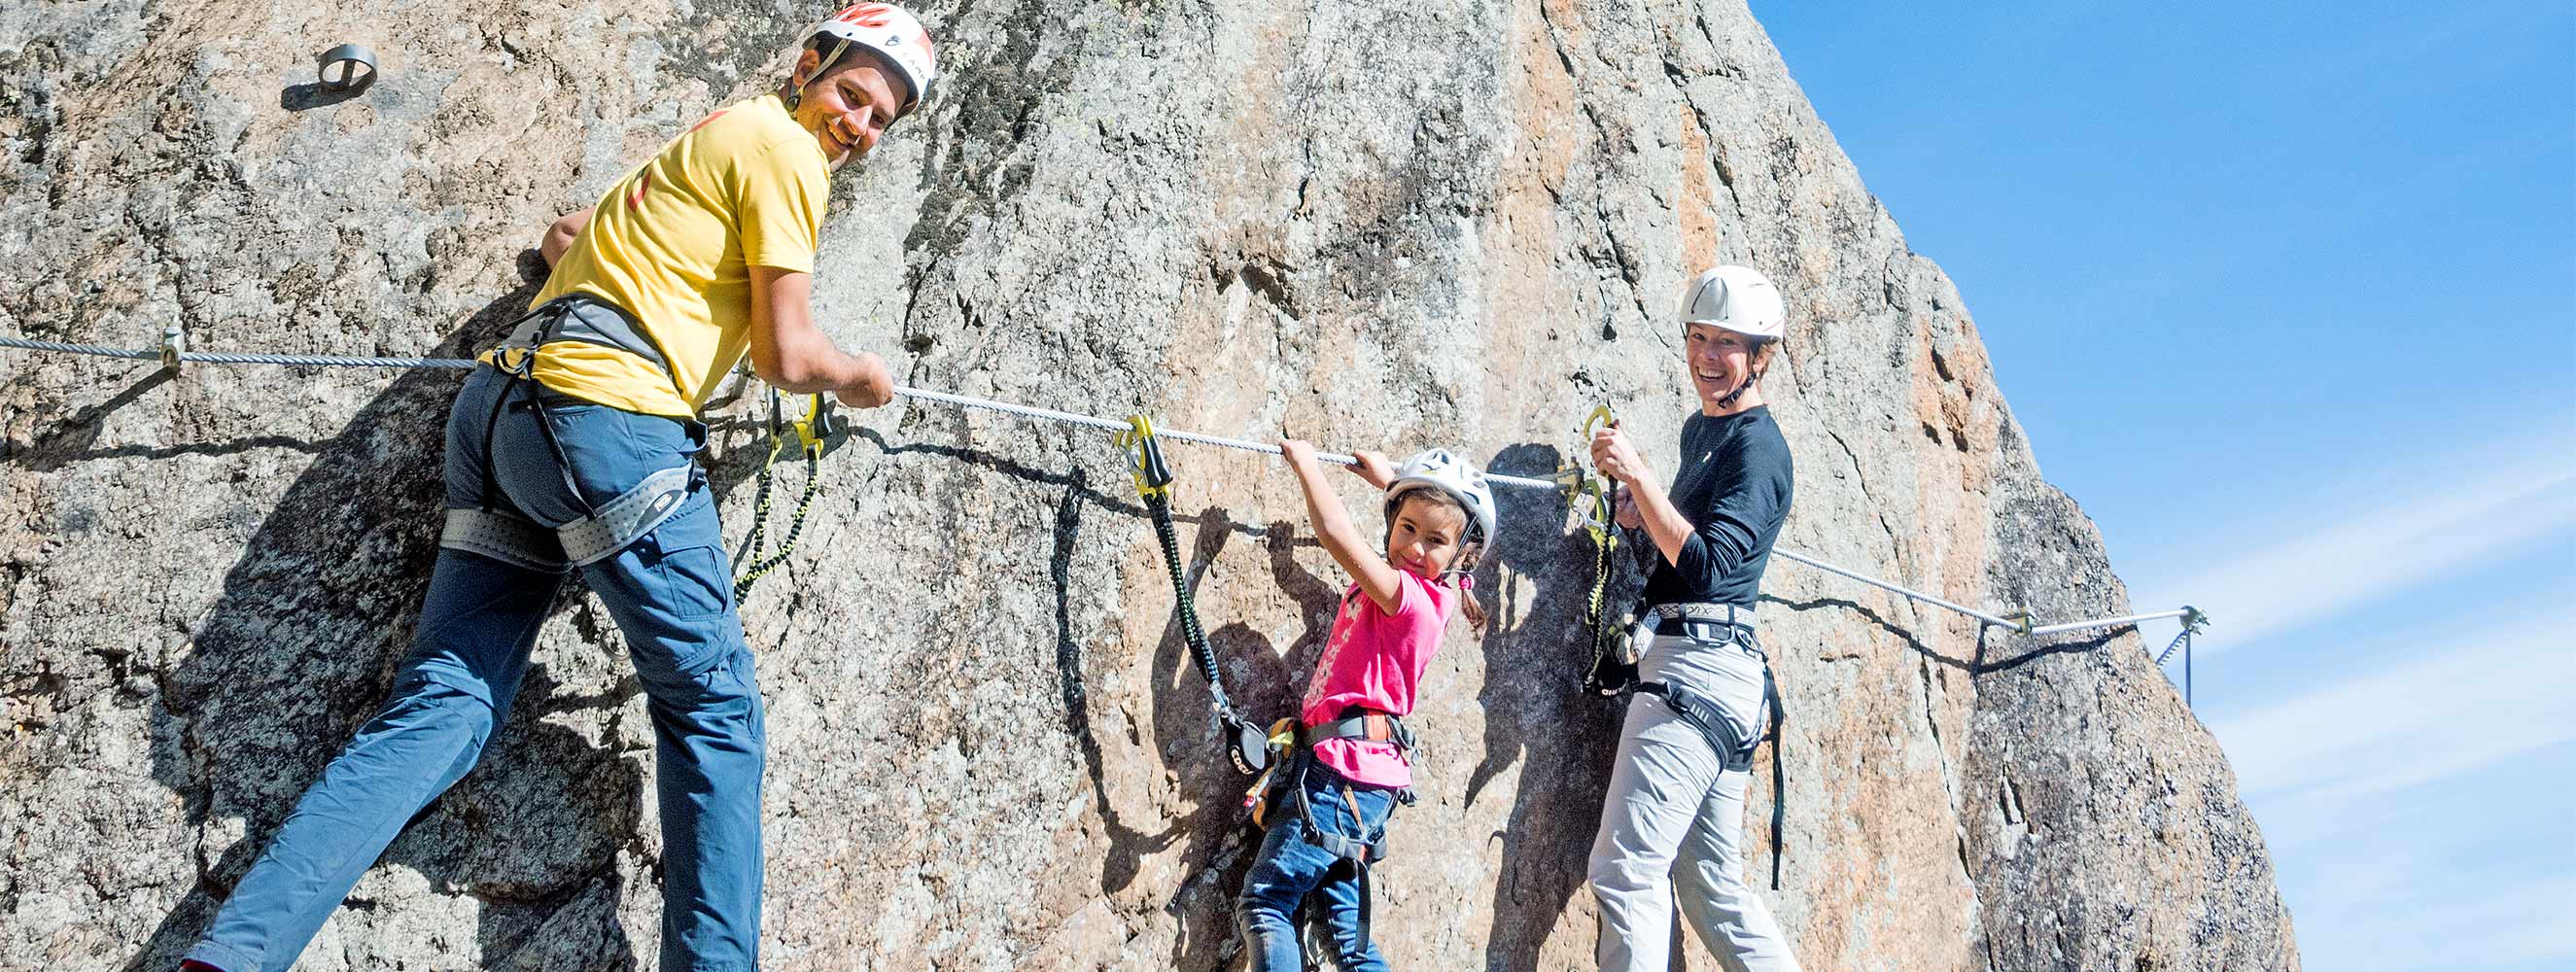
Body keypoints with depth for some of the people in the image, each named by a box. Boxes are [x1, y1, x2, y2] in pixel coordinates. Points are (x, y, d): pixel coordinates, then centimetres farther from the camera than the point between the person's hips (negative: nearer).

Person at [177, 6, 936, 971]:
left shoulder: (699, 141, 28)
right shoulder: (784, 149, 0)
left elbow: (565, 233, 41)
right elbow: (784, 355, -3)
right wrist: (859, 377, 14)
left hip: (497, 409, 9)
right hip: (604, 416, -9)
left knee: (443, 705, 0)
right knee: (713, 704, 0)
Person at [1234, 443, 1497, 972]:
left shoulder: (1408, 594, -16)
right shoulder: (1429, 586, 11)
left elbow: (1338, 536, -25)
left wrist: (1305, 464, -12)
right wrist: (1389, 479, 36)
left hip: (1342, 773, -10)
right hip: (1359, 775, 10)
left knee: (1264, 899, -10)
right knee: (1347, 925, 9)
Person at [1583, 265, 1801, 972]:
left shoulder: (1757, 446, -9)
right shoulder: (1701, 429, 20)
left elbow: (1706, 567, -20)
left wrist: (1638, 476, -23)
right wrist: (1644, 512, 11)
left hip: (1701, 667, -10)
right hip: (1702, 670, 10)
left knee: (1624, 869, -14)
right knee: (1712, 886, 11)